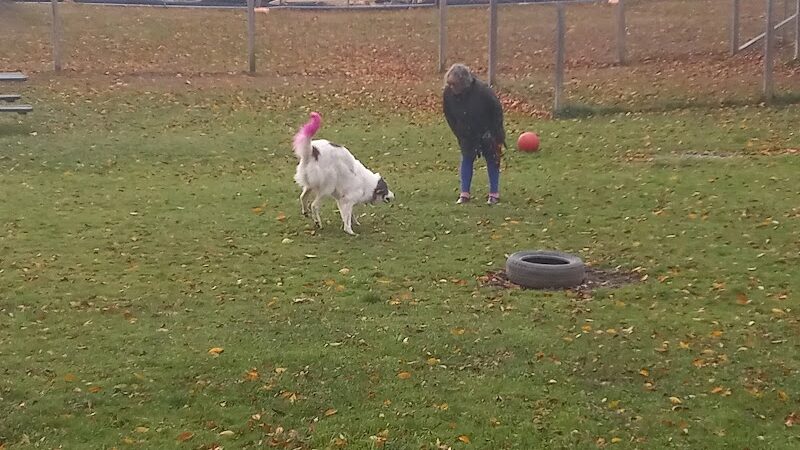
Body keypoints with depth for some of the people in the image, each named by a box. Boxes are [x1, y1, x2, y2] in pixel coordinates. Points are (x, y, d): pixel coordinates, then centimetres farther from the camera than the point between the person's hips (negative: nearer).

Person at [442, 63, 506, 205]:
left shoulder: (482, 90, -31)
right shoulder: (448, 93, -19)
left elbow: (497, 111, -18)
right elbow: (449, 116, -2)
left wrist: (497, 135, -15)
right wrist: (459, 134, -3)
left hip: (487, 132, -3)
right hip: (467, 134, 3)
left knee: (492, 161, 3)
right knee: (466, 160, 2)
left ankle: (494, 193, 11)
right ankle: (464, 194, 6)